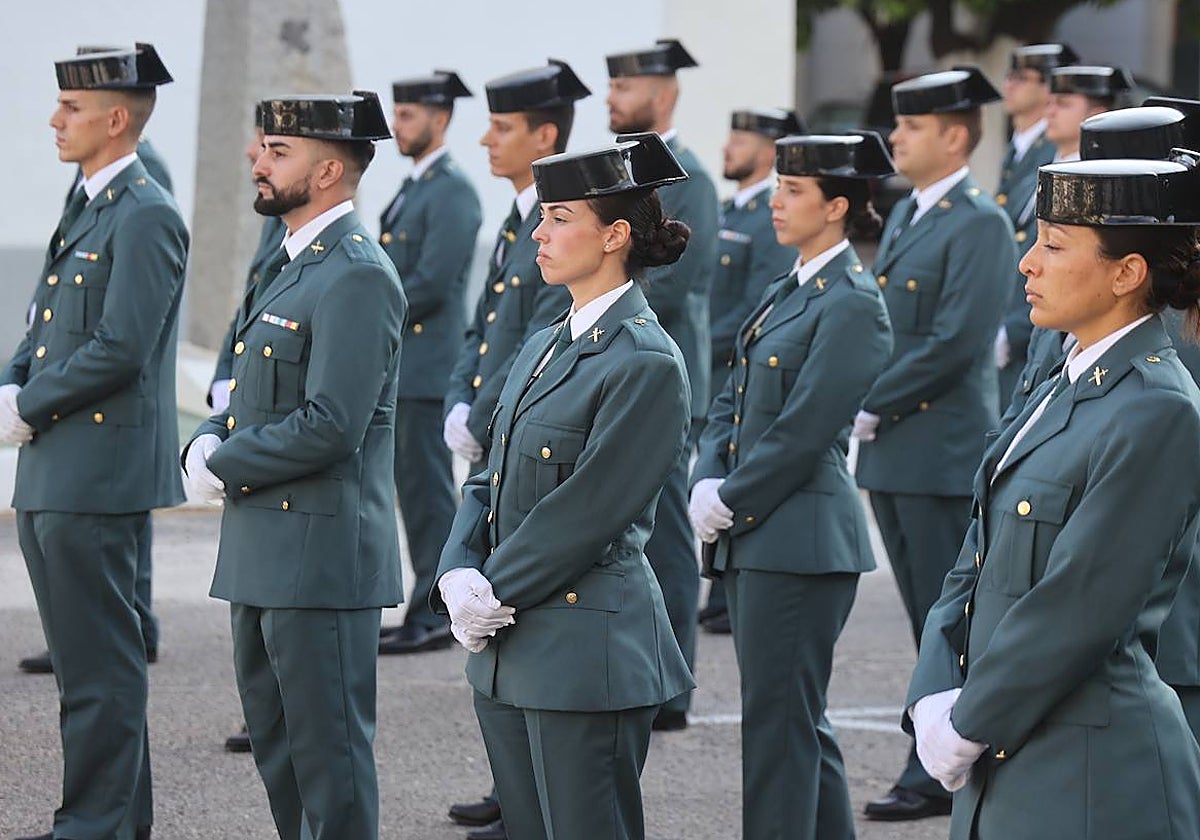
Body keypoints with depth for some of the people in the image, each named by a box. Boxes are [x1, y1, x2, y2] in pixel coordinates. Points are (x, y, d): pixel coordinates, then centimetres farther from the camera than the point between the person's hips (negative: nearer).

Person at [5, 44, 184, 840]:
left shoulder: (146, 217, -13)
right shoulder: (85, 208, 17)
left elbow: (120, 349, -20)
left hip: (100, 472, -10)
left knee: (99, 664, -5)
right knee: (88, 657, 15)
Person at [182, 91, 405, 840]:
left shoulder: (358, 277, -17)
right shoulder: (291, 265, 15)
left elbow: (331, 427, -23)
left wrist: (225, 468, -13)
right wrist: (209, 441, 2)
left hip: (323, 553, -10)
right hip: (265, 553, 10)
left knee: (327, 746, -4)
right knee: (276, 739, 16)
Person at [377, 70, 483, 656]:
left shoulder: (452, 192, -12)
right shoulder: (411, 189, 19)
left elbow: (431, 283, -19)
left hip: (426, 369, -10)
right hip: (397, 366, 10)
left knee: (427, 490, -7)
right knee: (415, 488, 10)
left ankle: (433, 617, -4)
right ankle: (430, 609, 14)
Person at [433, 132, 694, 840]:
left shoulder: (647, 362, -14)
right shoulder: (544, 348, 14)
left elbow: (588, 509, -17)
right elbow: (491, 482, 15)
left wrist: (494, 594, -11)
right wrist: (459, 577, -3)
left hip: (588, 652, -9)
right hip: (508, 653, 9)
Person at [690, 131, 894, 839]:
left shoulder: (853, 304, -13)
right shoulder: (788, 293, 15)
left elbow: (801, 432, -17)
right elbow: (735, 400, 16)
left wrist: (732, 502, -11)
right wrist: (708, 484, 0)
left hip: (801, 537, -9)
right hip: (755, 538, 9)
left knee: (780, 722, -6)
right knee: (799, 722, 14)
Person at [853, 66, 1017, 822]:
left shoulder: (980, 224, -11)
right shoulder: (905, 216, 16)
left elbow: (955, 343, -19)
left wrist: (872, 406, -15)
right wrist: (862, 409, 6)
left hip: (941, 451, -9)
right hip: (889, 450, 9)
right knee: (931, 620, 11)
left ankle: (938, 774, 0)